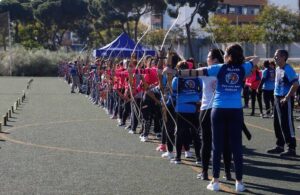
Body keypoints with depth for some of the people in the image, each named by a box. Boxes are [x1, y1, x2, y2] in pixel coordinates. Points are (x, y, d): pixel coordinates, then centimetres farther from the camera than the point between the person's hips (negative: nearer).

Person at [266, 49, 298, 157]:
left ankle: (291, 149, -1)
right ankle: (280, 146, 23)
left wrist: (287, 98, -21)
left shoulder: (288, 69, -16)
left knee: (286, 124, -6)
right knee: (277, 124, 13)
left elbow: (296, 84, -23)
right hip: (277, 98, 9)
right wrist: (276, 96, 16)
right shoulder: (278, 69, 12)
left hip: (285, 100, -9)